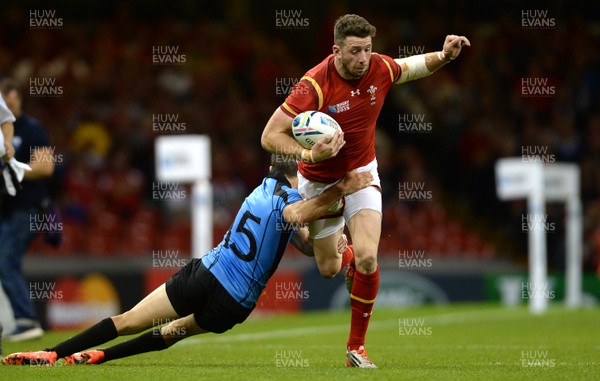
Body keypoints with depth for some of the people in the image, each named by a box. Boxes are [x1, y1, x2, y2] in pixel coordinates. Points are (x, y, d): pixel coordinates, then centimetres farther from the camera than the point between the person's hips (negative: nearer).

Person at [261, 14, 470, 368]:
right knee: (328, 269, 10)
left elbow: (413, 66, 9)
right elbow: (271, 136, -26)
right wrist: (309, 154, -41)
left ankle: (356, 346, -2)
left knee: (367, 258, -18)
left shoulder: (380, 68, -16)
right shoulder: (314, 85, -29)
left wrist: (444, 56, -11)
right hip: (320, 182, -2)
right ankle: (345, 255, 51)